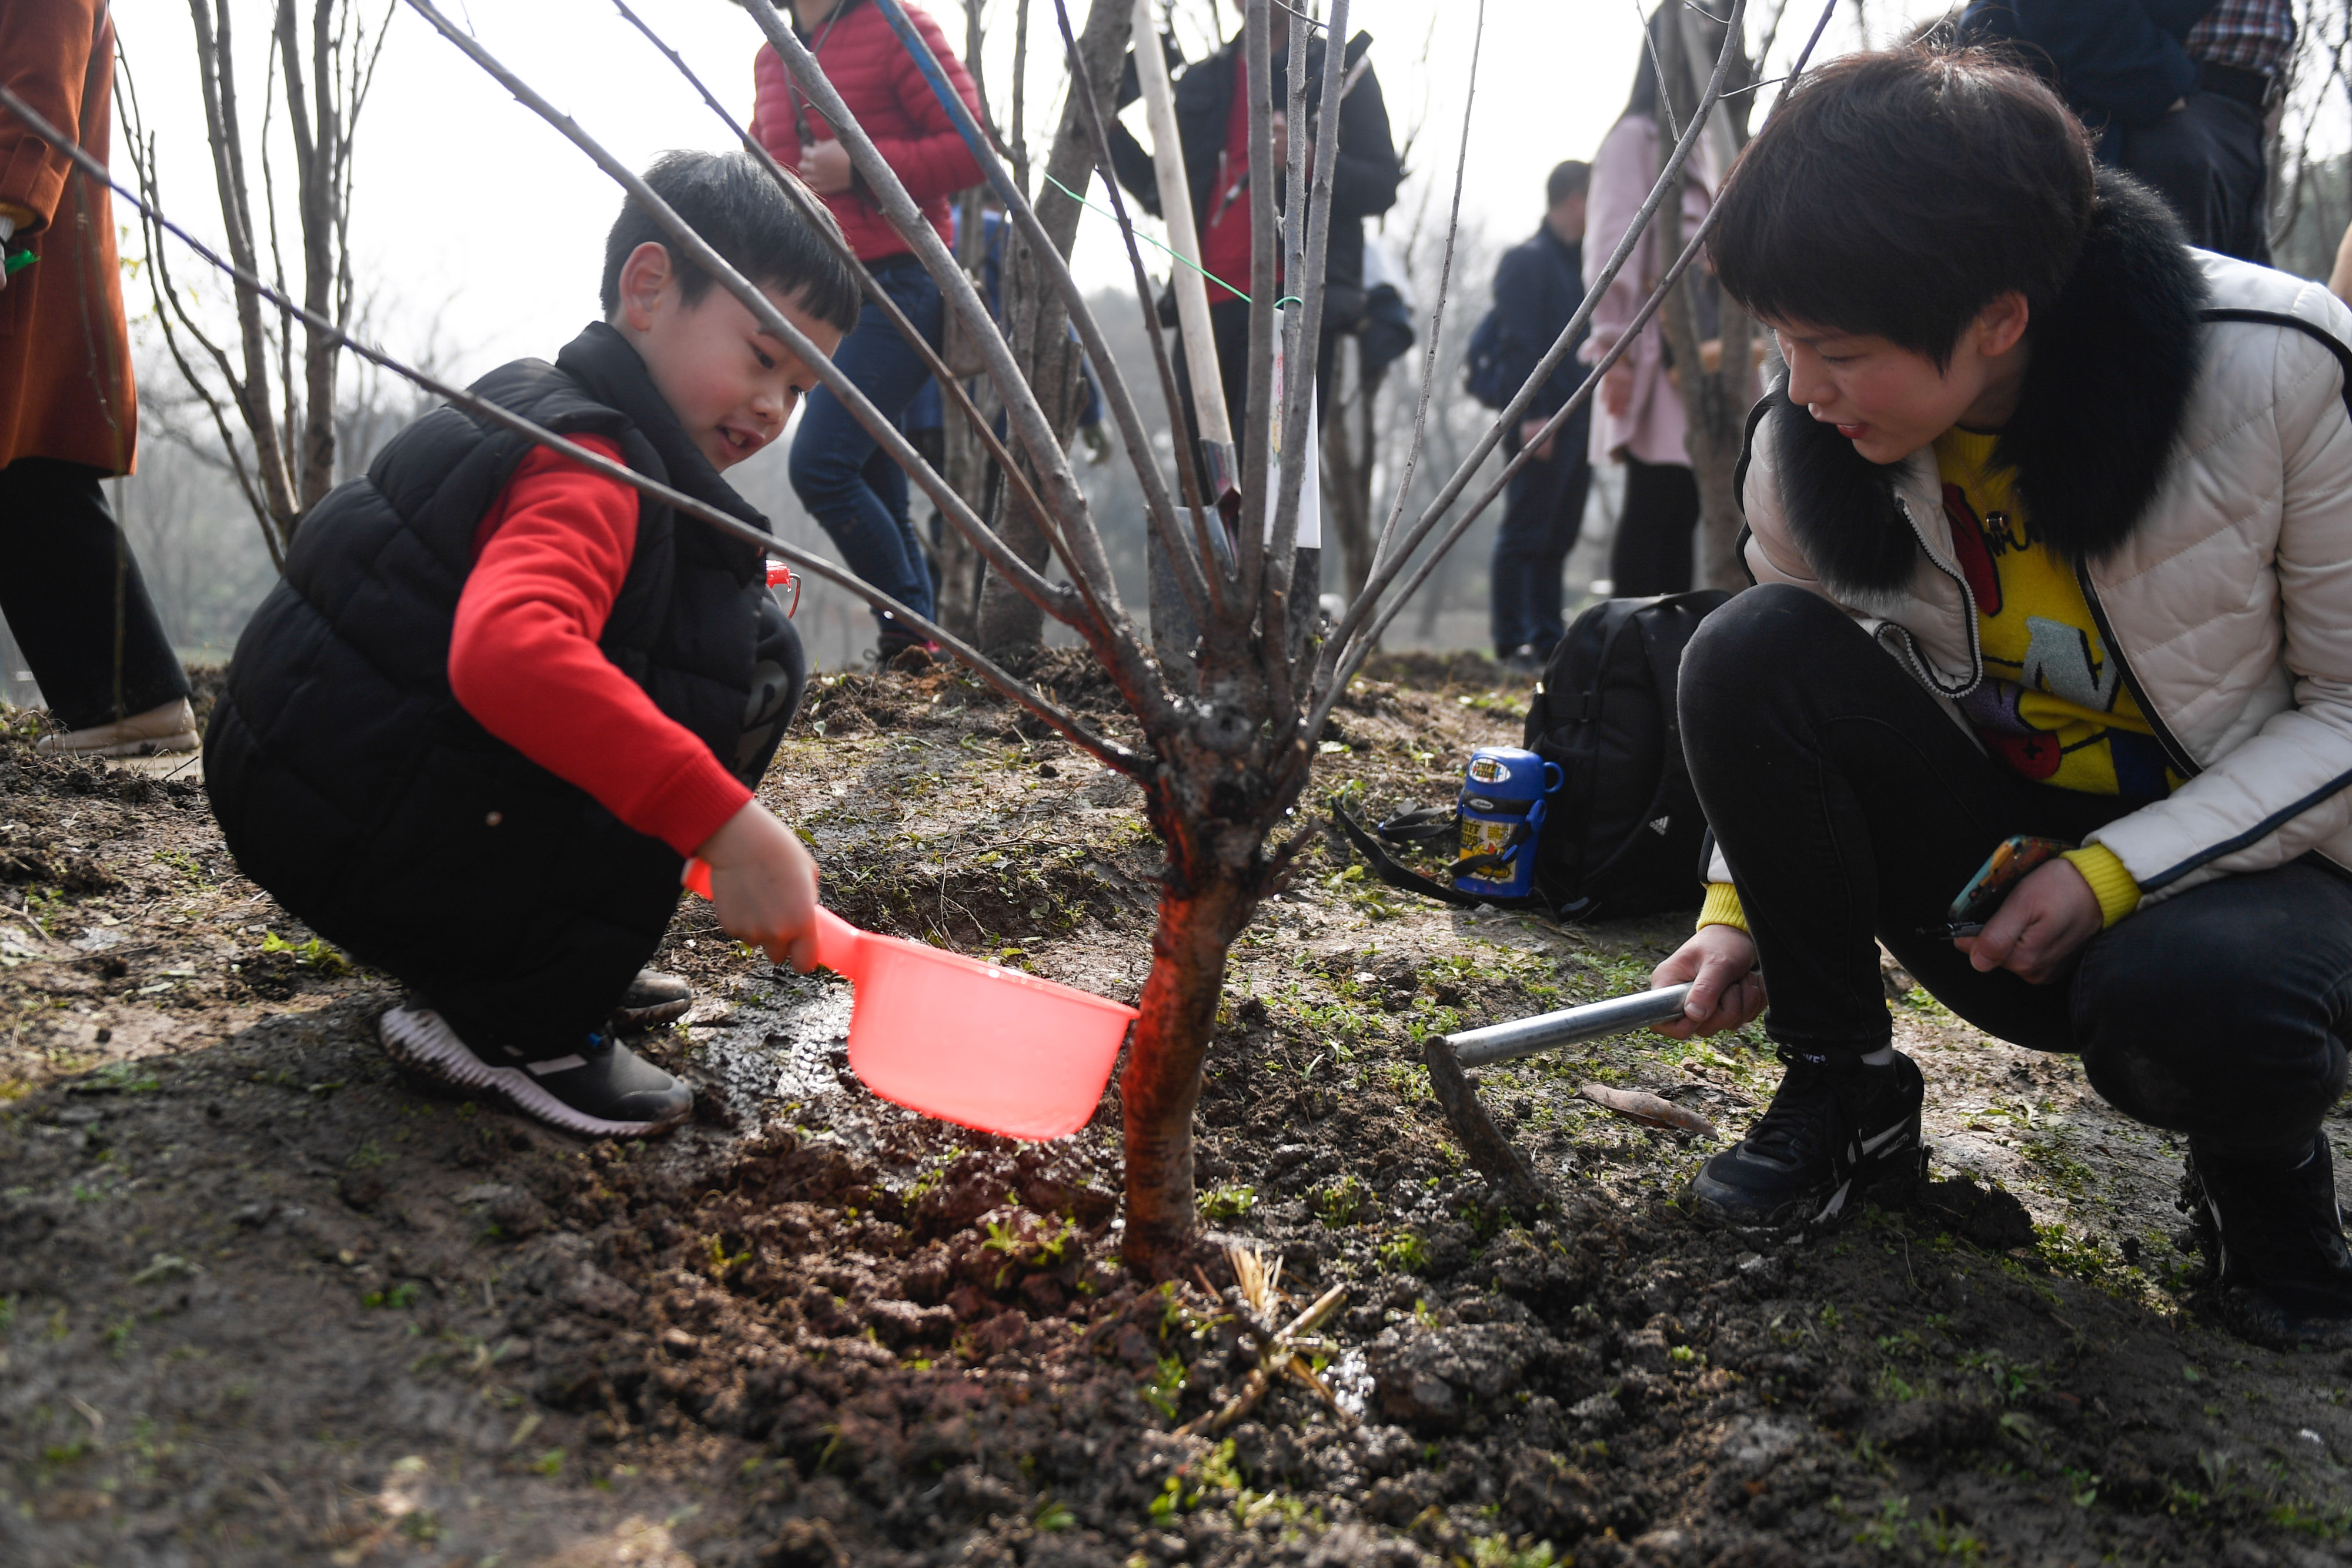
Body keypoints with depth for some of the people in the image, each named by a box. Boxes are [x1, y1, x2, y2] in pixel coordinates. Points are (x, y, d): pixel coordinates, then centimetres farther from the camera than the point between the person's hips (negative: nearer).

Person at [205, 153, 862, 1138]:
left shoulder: (538, 412, 16)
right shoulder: (589, 471, -18)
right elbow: (507, 651, -39)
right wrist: (725, 824, -40)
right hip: (356, 849, -10)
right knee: (750, 655, -15)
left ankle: (484, 968, 15)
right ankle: (519, 1026, -12)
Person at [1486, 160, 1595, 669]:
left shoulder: (1581, 265, 21)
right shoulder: (1526, 260, -5)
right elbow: (1520, 341, -13)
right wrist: (1532, 413, -21)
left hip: (1579, 420, 9)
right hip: (1543, 422, -8)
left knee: (1558, 538, 10)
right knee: (1523, 535, -5)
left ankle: (1547, 639, 15)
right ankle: (1511, 642, -2)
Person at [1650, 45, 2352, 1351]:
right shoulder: (1804, 447, -12)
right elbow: (1784, 714, 4)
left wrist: (2116, 873, -23)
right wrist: (1744, 904, -11)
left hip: (2243, 851, -3)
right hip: (2001, 853, 4)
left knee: (2190, 998, -39)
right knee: (1745, 653, -22)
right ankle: (1845, 1093, -5)